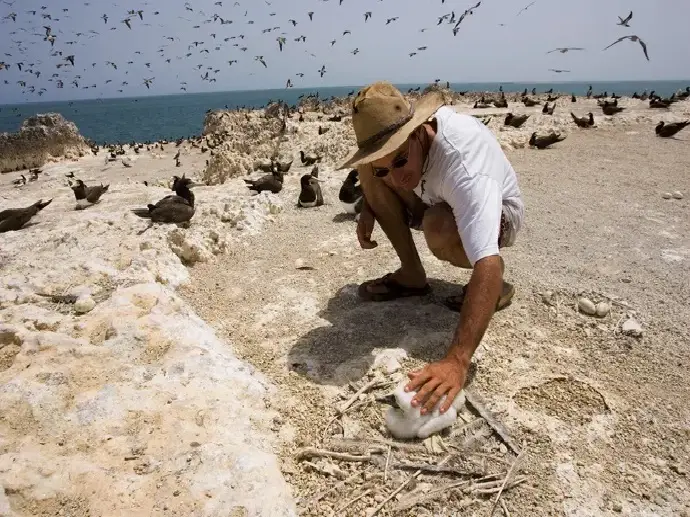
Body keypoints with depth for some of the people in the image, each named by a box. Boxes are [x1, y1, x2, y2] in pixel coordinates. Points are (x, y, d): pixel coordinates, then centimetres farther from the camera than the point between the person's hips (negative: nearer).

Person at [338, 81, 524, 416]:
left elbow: (487, 265, -51)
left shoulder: (465, 164, -42)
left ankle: (495, 283, -6)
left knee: (439, 229, -39)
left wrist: (456, 362, -59)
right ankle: (411, 276, -5)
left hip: (497, 214, -6)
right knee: (368, 169, -15)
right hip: (436, 202, 6)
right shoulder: (388, 129, -22)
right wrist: (369, 208, -14)